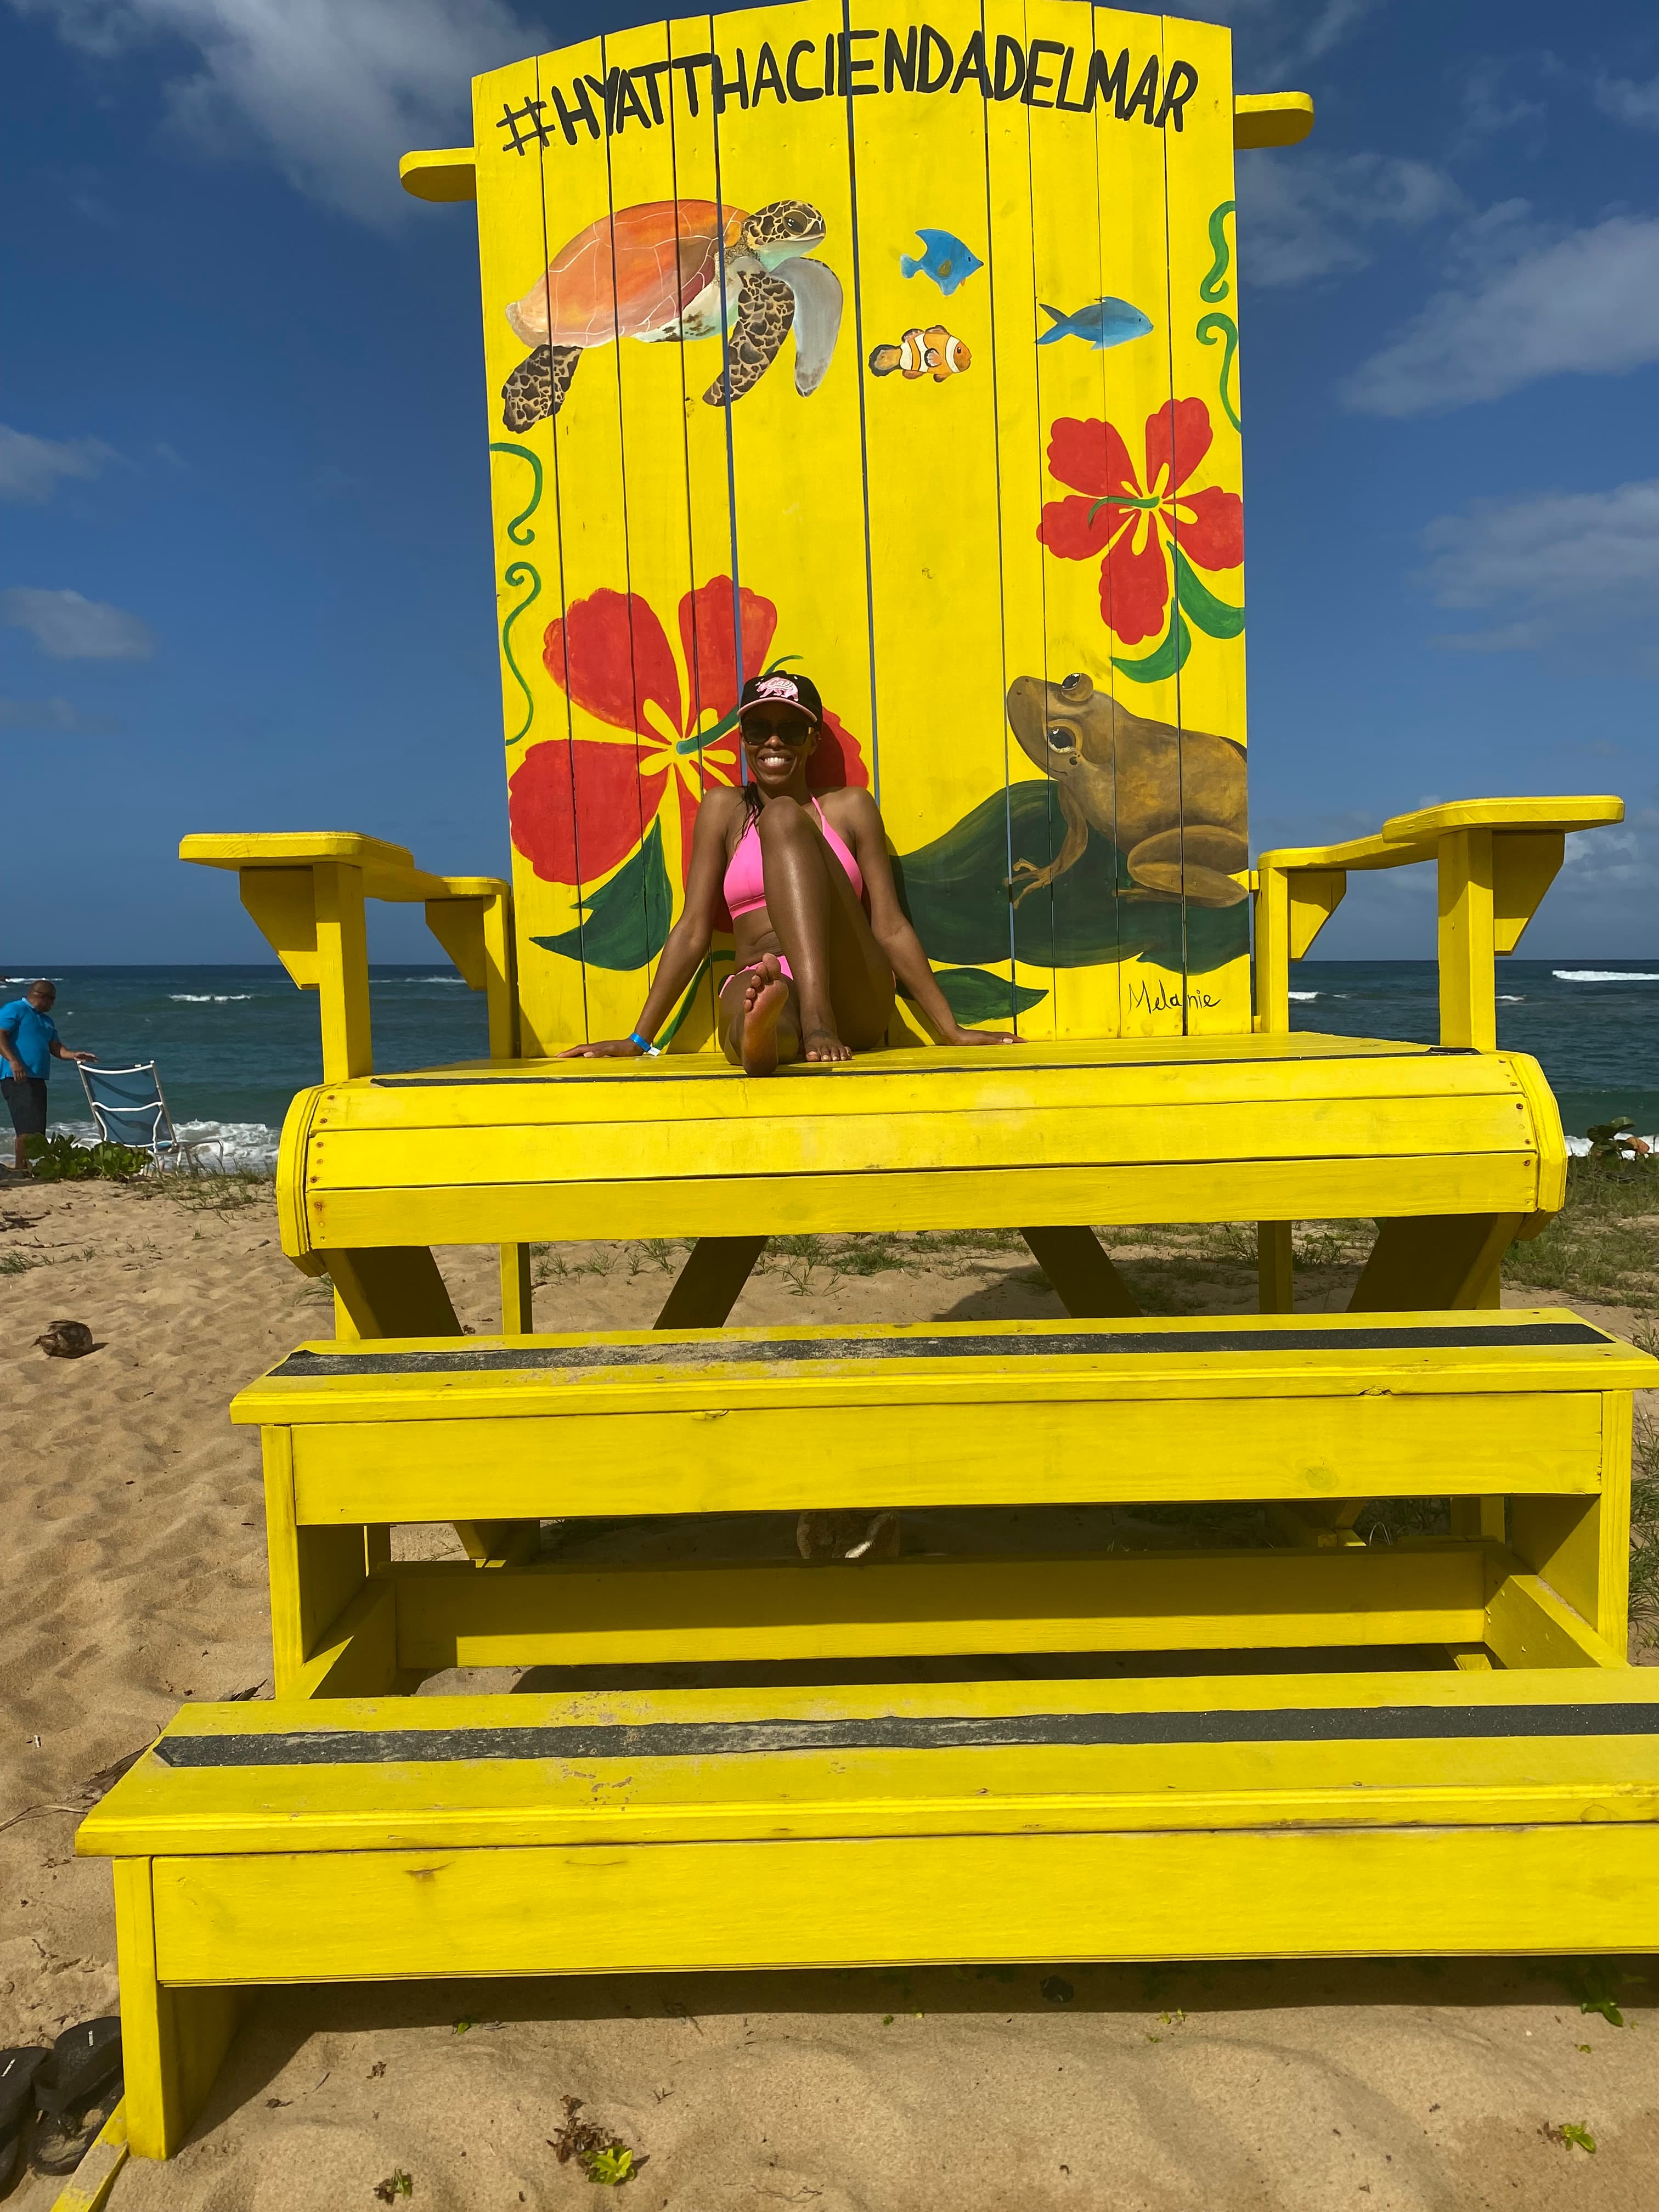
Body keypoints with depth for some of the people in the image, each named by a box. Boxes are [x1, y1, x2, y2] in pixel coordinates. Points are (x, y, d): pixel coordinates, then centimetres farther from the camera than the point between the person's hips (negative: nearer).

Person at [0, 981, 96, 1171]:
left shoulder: (46, 1020, 24)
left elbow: (55, 1047, 20)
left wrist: (73, 1055, 1)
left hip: (38, 1078, 9)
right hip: (17, 1077, -9)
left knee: (37, 1128, 8)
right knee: (28, 1126, -16)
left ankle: (24, 1168, 13)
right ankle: (19, 1169, -14)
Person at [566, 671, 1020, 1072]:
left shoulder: (851, 808, 16)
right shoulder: (724, 809, 17)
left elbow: (890, 928, 12)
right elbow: (693, 929, 13)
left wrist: (952, 1030, 5)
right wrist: (640, 1040, 6)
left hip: (853, 999, 0)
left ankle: (820, 1015, -39)